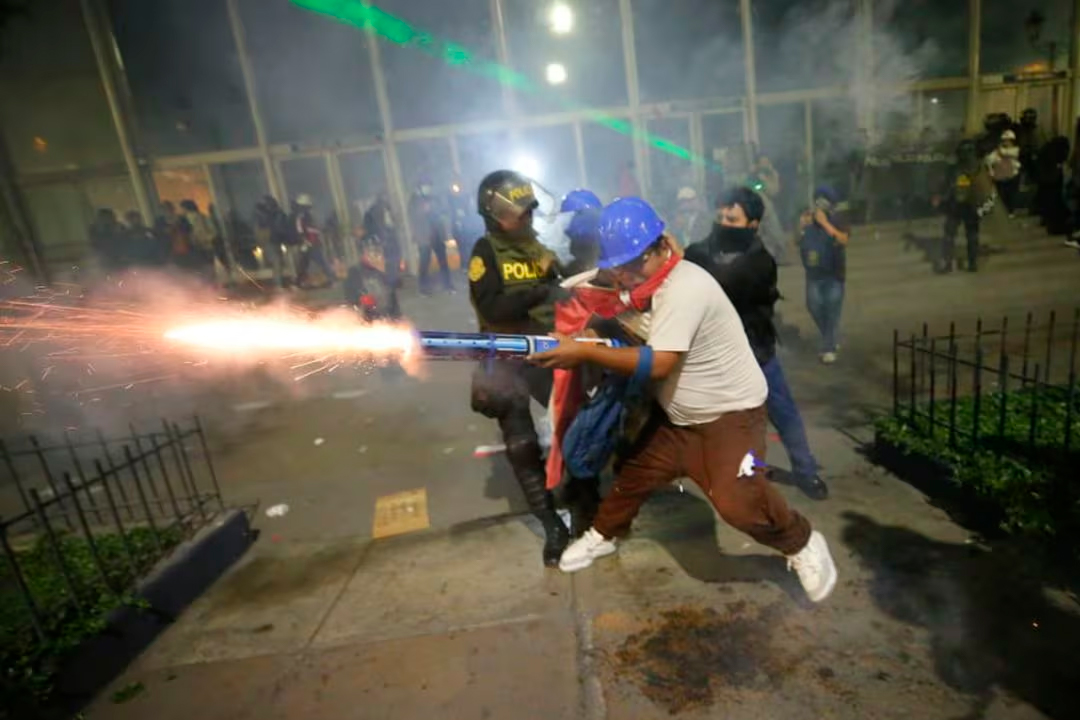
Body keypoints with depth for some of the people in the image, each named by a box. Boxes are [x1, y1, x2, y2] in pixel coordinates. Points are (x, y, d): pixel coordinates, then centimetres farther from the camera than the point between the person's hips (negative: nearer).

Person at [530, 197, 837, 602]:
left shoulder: (684, 287, -28)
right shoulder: (651, 281, 1)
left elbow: (658, 363, -35)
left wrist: (584, 352, -35)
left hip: (730, 412, -8)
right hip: (678, 414, 9)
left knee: (737, 500, -18)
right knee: (635, 473, 14)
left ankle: (803, 545, 12)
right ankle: (603, 535, 39)